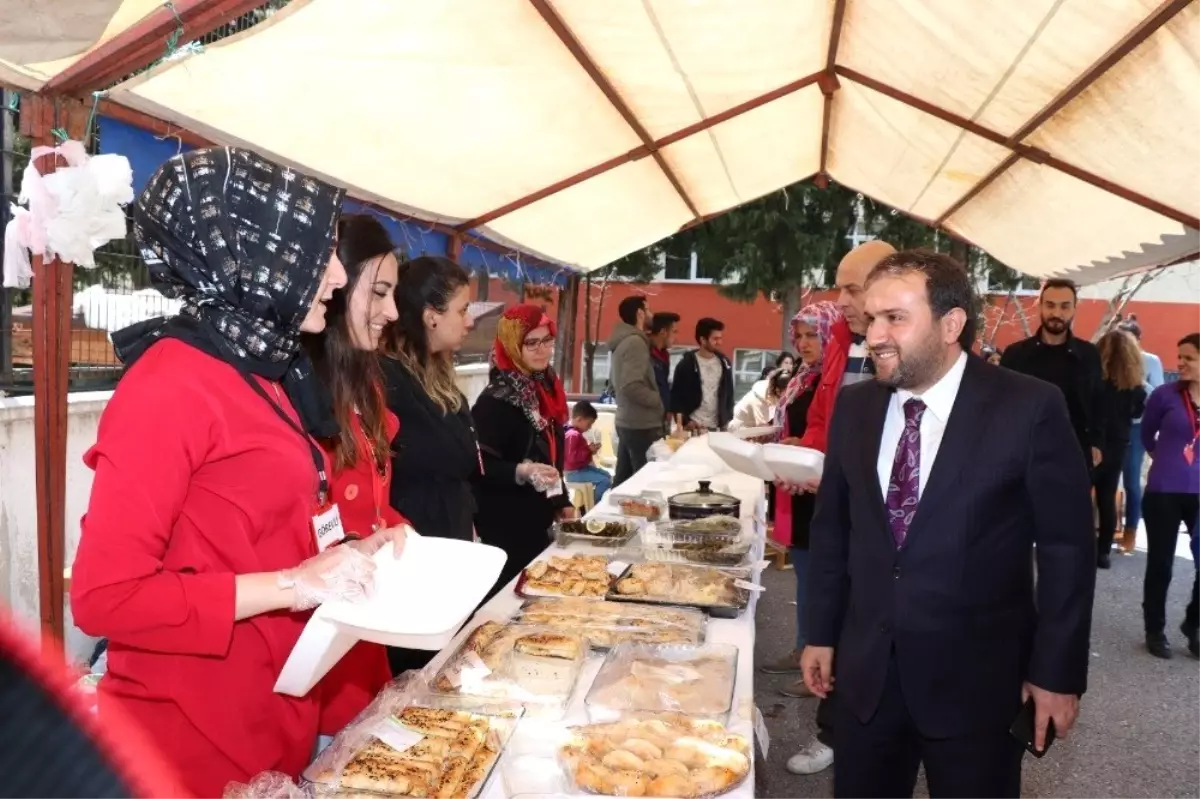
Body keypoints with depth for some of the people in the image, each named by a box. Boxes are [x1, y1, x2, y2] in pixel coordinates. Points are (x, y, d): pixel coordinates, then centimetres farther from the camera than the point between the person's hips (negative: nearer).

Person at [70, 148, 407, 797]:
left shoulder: (265, 376, 6)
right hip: (196, 743, -8)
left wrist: (347, 554, 1)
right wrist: (291, 584, -23)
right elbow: (104, 594, -21)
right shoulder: (170, 384, -19)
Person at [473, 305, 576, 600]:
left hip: (538, 521, 8)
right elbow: (480, 467, -22)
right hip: (506, 528, -8)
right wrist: (522, 471, -36)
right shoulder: (495, 400, -18)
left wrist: (562, 502, 14)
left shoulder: (546, 387, 7)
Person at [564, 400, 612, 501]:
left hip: (582, 467, 11)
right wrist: (589, 450, -23)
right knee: (605, 481, -19)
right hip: (574, 472, -11)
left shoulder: (577, 433, 11)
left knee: (607, 475, 21)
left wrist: (590, 449, 5)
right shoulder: (573, 435, -23)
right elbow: (572, 457, -30)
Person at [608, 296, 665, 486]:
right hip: (641, 425, -10)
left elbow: (616, 384, 20)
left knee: (623, 479, 13)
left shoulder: (622, 340, 14)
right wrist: (660, 401, -11)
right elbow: (632, 387, -25)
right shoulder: (635, 342, -16)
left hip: (626, 421, 10)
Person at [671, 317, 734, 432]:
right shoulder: (686, 364, -6)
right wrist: (685, 421, -11)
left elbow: (729, 393, 15)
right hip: (694, 427, -4)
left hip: (718, 427, 4)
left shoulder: (724, 363, 8)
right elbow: (676, 396, -5)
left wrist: (728, 419, 8)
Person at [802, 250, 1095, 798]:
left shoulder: (1029, 408, -12)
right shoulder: (854, 407, 1)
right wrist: (821, 633, 10)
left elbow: (1066, 548, -7)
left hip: (975, 678, -3)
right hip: (866, 671, 4)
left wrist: (1057, 672, -6)